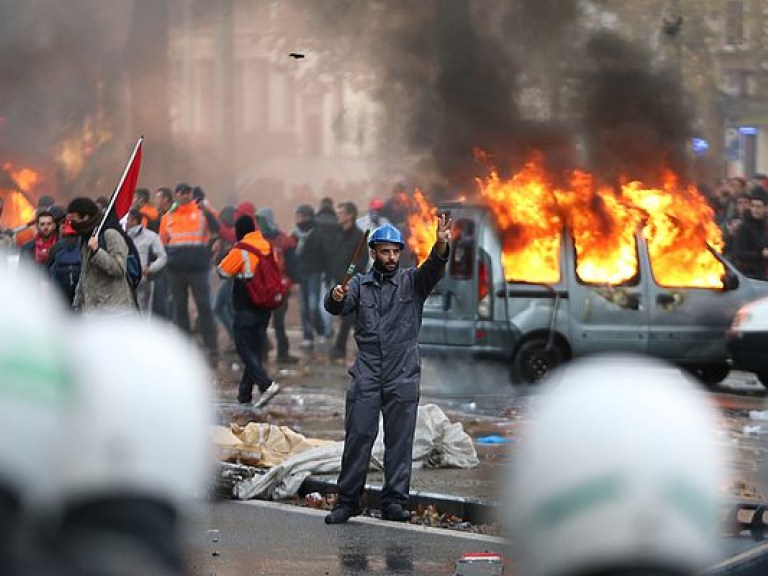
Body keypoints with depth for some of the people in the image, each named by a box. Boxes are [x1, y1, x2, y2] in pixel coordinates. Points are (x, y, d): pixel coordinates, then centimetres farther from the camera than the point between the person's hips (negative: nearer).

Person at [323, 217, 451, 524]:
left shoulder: (412, 281, 6)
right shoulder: (360, 284, 9)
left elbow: (433, 268, -13)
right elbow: (336, 307, -5)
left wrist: (441, 245, -35)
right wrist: (336, 297, -29)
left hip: (403, 377, 0)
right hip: (366, 375, 0)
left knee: (399, 441, 2)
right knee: (357, 437, 0)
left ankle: (394, 501, 8)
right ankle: (348, 501, 7)